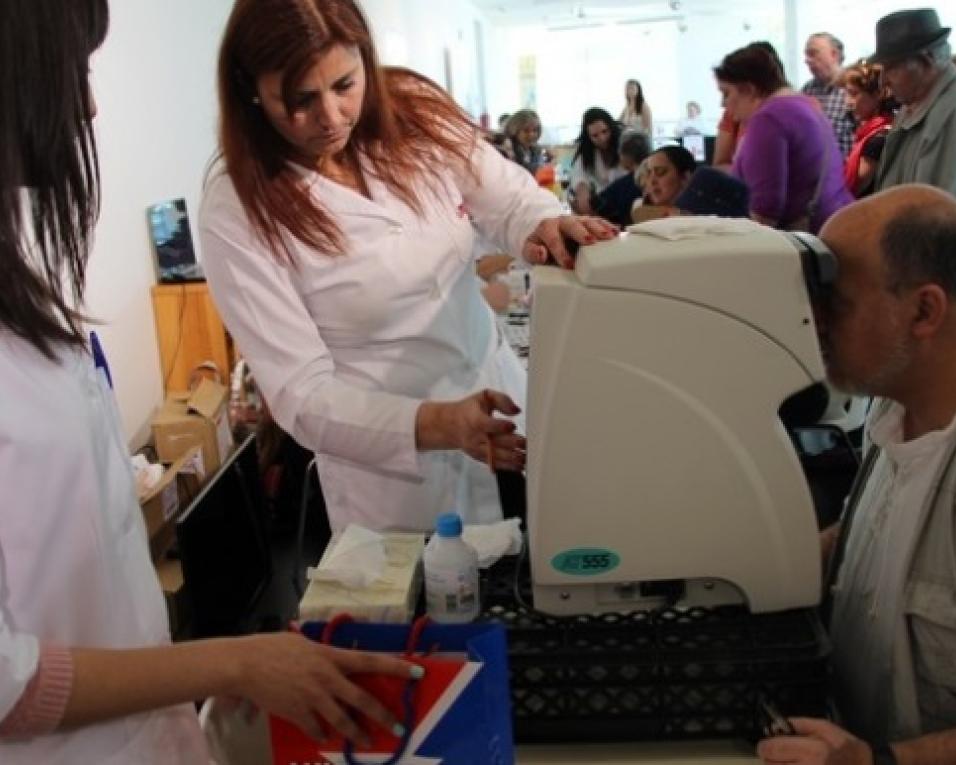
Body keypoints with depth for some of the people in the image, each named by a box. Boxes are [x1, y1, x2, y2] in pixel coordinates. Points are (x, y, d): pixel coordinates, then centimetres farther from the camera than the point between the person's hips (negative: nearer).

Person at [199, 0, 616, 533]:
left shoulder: (415, 110, -6)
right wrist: (439, 425, -33)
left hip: (500, 395, 4)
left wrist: (547, 227, -29)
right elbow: (302, 395, -19)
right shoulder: (237, 211, -17)